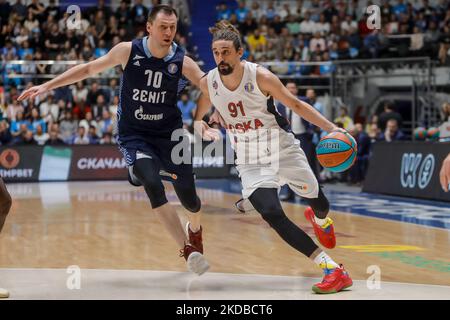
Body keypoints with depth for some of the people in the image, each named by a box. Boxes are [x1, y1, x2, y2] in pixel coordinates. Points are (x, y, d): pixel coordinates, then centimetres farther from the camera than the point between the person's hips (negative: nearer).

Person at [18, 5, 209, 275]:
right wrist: (47, 86, 3)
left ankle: (195, 228, 42)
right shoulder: (128, 51, -10)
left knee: (188, 197, 4)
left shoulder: (183, 62, -11)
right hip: (134, 135, -1)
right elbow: (89, 69, 3)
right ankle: (188, 249, -22)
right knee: (153, 185, -27)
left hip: (170, 133, 1)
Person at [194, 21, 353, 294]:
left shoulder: (261, 77, -19)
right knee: (272, 215, -21)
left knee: (316, 199, 15)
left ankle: (320, 220, 58)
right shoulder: (208, 83, -11)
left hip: (283, 150, -1)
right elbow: (204, 106, 12)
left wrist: (331, 128, -15)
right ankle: (332, 269, -20)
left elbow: (296, 104, -10)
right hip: (251, 163, 1)